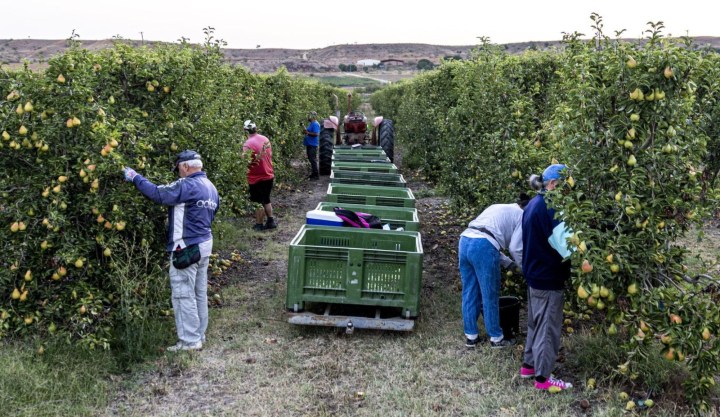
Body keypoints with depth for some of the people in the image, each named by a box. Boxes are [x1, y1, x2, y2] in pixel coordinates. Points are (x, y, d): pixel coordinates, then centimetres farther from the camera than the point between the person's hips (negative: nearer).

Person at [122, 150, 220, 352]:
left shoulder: (187, 186, -18)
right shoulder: (210, 187, 12)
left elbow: (157, 193, -20)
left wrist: (135, 178, -7)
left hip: (187, 248, -9)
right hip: (204, 244, 9)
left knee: (184, 295, -1)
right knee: (200, 293, 16)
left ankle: (190, 341, 5)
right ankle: (199, 335, 26)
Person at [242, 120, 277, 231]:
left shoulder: (247, 145, -21)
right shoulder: (265, 139, 1)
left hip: (256, 178, -6)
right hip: (269, 176, 6)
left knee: (258, 203, 7)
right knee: (266, 200, 21)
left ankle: (259, 225, 16)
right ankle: (271, 221, 25)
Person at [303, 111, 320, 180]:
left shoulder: (315, 124, -15)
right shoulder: (311, 124, 17)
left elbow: (316, 134, -24)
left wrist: (307, 132, -20)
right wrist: (305, 131, 8)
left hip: (312, 145, -11)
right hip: (309, 144, 11)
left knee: (313, 159, -8)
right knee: (311, 159, 14)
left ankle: (316, 175, -4)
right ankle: (313, 174, 21)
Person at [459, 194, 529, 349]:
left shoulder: (499, 208, 32)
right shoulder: (522, 215, 11)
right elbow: (515, 247, 2)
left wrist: (508, 263, 30)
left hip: (465, 240, 7)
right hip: (483, 246, -7)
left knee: (469, 293, 16)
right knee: (490, 296, 7)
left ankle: (470, 336, 26)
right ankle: (496, 338, 20)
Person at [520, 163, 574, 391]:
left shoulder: (534, 204, 8)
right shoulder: (548, 208, -22)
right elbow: (565, 246, -24)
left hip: (535, 274, 10)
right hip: (548, 278, -10)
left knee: (536, 323, 20)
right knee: (548, 327, 1)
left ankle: (528, 365, 31)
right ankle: (543, 377, 11)